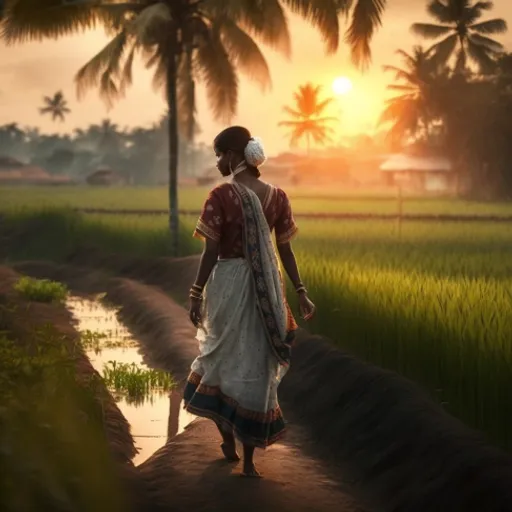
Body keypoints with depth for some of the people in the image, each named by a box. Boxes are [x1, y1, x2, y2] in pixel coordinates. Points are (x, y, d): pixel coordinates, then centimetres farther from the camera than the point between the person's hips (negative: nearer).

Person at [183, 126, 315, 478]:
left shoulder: (221, 196, -12)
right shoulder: (277, 196, 1)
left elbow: (211, 252, -12)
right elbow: (285, 250, 3)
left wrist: (197, 294, -5)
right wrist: (301, 293, 10)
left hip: (229, 283, -3)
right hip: (267, 287, 3)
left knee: (223, 356, 18)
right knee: (258, 364, 9)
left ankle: (228, 437, 25)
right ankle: (249, 458, 11)